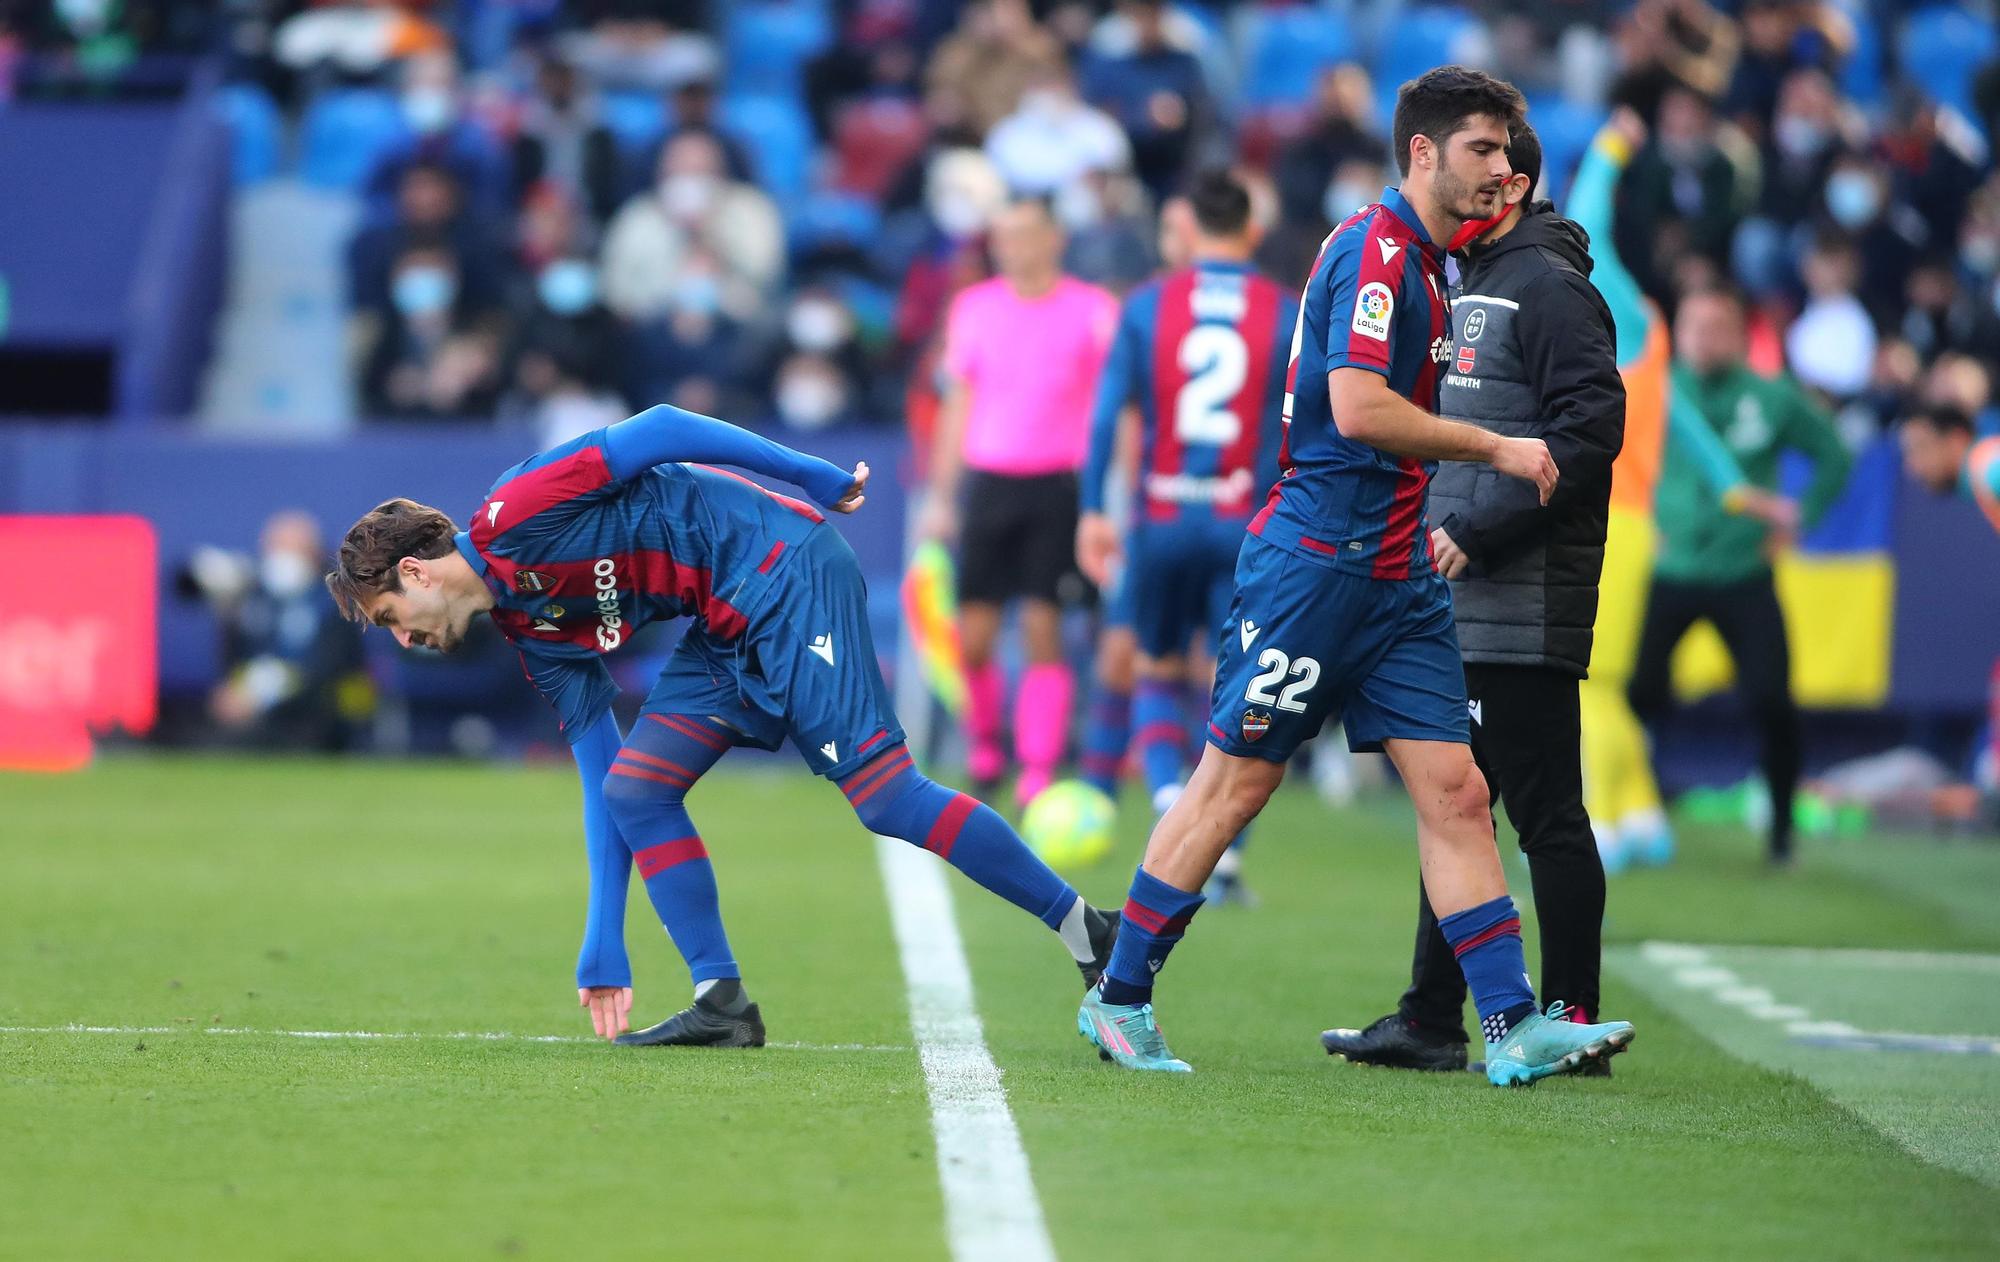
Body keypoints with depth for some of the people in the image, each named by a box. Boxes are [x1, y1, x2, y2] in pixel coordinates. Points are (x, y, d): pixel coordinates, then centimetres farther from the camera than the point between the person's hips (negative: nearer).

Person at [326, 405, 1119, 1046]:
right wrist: (604, 948, 15)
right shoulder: (536, 640, 14)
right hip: (730, 630, 9)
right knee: (634, 785, -1)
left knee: (883, 794, -15)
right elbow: (601, 775, 17)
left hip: (786, 574, -9)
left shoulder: (511, 520, -10)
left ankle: (1086, 932, -9)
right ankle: (723, 1003, 0)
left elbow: (657, 432, -13)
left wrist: (811, 476, -12)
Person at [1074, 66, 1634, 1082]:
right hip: (1314, 563, -9)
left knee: (1454, 790, 1)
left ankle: (1513, 1027, -3)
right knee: (1235, 781, -2)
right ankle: (1118, 997, 9)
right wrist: (1495, 449, -15)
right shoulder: (1372, 249, -13)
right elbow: (1359, 409, -23)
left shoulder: (1425, 262, 16)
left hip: (1400, 577, 9)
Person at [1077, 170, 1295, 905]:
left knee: (1157, 672, 17)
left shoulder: (1147, 307, 1)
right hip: (1246, 526, -1)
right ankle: (1225, 854, -2)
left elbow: (1108, 411, -4)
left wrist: (1092, 512, -1)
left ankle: (1169, 793, -10)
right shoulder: (1286, 314, 0)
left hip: (1163, 520, 1)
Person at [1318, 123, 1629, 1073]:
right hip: (1459, 605, 10)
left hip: (1523, 606, -10)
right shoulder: (1470, 287, 19)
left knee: (1544, 814, -5)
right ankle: (1431, 1021, 15)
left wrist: (1479, 530, -20)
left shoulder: (1548, 287, -10)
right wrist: (1433, 529, 12)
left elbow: (1591, 427, -19)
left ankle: (1572, 1020, -1)